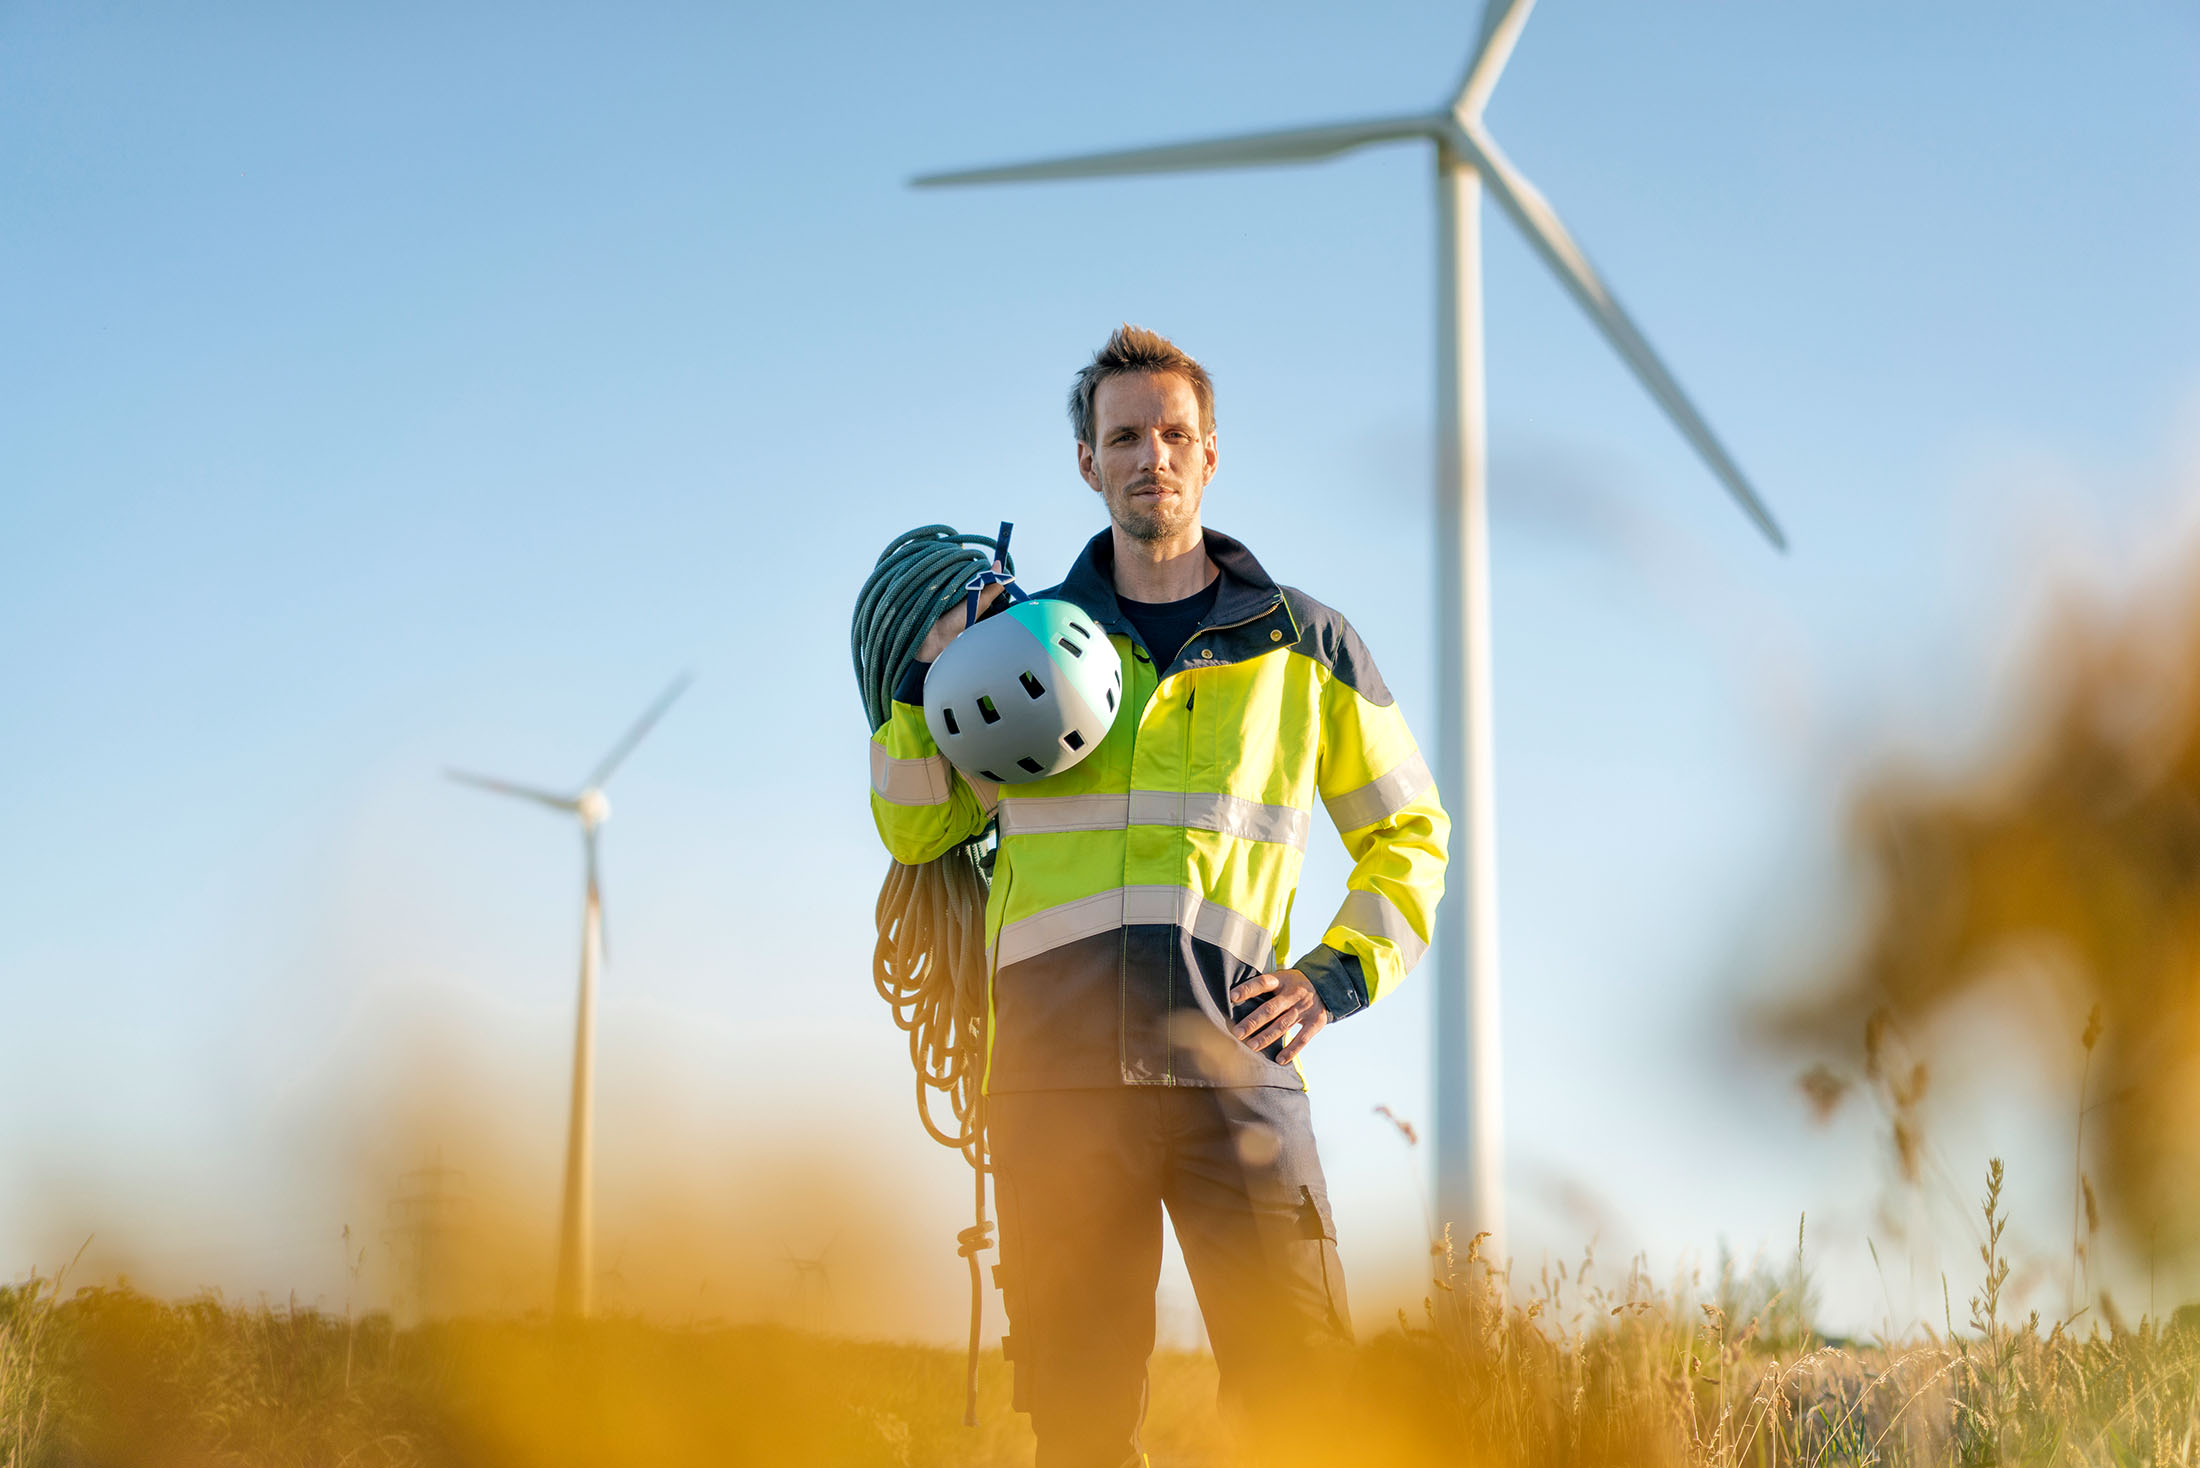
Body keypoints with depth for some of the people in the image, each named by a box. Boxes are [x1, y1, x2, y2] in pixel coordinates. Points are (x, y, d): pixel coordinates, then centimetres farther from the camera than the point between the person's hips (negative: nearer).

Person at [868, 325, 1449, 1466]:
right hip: (1056, 1062, 1)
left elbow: (1408, 833, 21)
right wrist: (925, 683, 1)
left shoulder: (1303, 644, 15)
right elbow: (914, 830, 17)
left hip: (1231, 1059, -1)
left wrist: (1342, 972, 5)